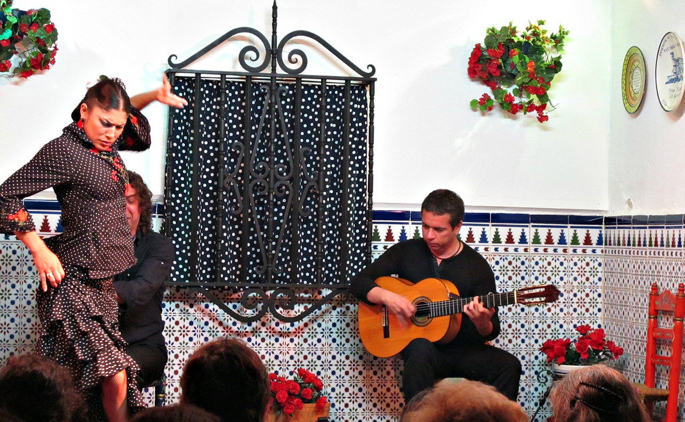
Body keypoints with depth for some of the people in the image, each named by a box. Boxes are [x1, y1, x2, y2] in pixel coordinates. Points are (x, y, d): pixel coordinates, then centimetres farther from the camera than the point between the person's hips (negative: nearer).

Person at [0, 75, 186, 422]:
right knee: (115, 379, -16)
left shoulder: (106, 144, 12)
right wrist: (40, 251, -16)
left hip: (102, 282, 8)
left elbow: (130, 121, 35)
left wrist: (153, 97, 16)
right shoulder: (64, 150, -12)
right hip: (75, 281, -8)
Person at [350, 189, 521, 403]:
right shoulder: (406, 251, 6)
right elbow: (359, 282, 6)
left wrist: (482, 322, -21)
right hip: (417, 344, -1)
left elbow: (491, 332, 4)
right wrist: (386, 297, -14)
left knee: (509, 365, -26)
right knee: (421, 349, -37)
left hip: (465, 350, 1)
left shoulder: (477, 267, 3)